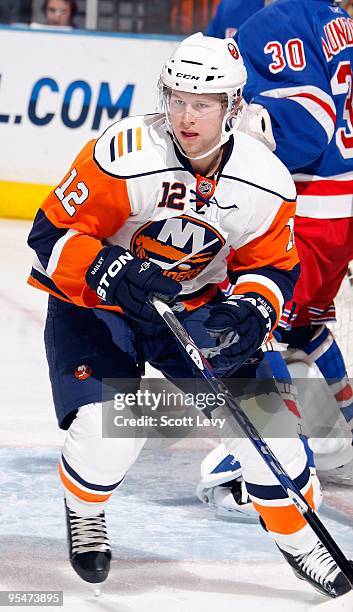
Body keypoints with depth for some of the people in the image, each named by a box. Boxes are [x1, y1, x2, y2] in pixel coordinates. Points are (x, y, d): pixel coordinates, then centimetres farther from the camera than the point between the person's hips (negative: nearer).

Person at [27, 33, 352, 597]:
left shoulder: (266, 182, -15)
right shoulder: (123, 157, -28)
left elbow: (273, 267, -1)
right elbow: (51, 236, -23)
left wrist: (253, 311, -23)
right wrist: (113, 274, -39)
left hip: (196, 306, 4)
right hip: (94, 304, -4)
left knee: (263, 410, -7)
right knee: (107, 432, -22)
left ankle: (298, 537, 18)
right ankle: (84, 511, 14)